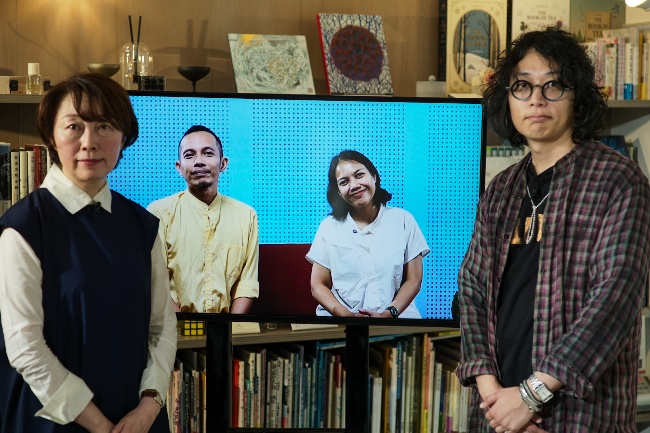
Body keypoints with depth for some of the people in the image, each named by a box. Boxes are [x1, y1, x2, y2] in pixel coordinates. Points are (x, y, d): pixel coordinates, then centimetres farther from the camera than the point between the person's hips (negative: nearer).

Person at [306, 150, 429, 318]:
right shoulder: (329, 227, 8)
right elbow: (318, 285, 6)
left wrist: (388, 314, -10)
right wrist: (344, 314, -11)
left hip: (396, 319, 0)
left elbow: (413, 280, 6)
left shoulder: (403, 220, 7)